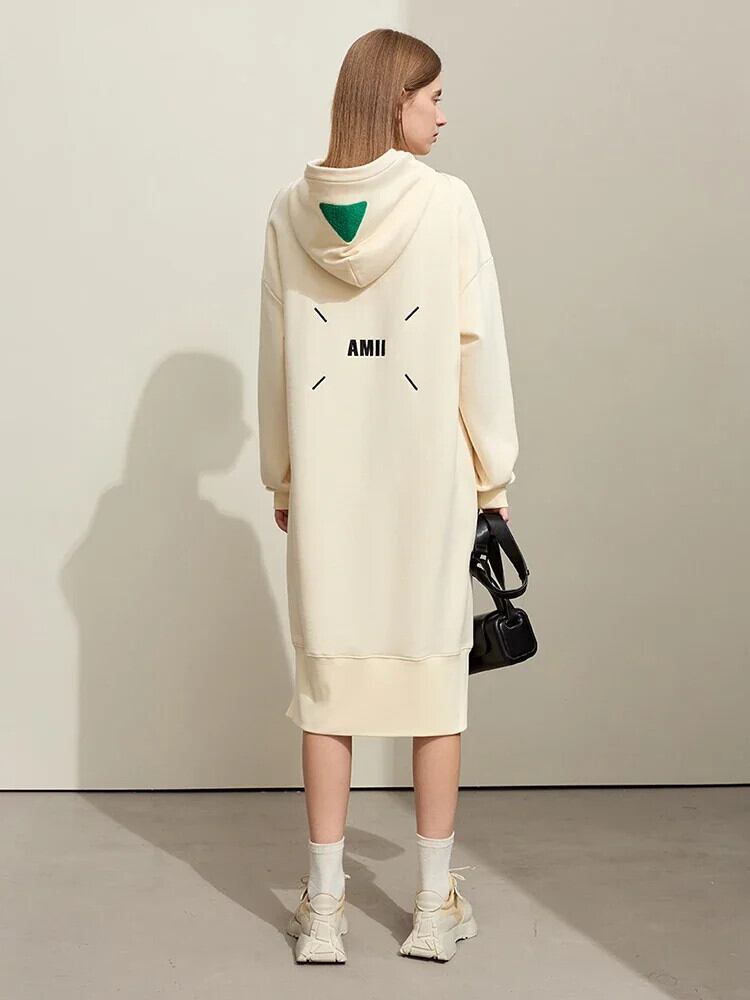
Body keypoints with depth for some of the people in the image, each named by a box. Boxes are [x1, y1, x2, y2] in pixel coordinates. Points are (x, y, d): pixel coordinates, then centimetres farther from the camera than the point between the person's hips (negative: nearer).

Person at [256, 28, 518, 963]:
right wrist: (494, 470, 3)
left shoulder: (290, 210, 2)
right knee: (435, 669, 7)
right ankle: (435, 904, 15)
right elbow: (479, 347, -7)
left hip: (325, 480, 3)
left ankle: (323, 906, 13)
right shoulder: (446, 202, -8)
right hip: (428, 474, -2)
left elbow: (274, 357, 5)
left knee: (329, 673, 8)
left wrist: (281, 475, 14)